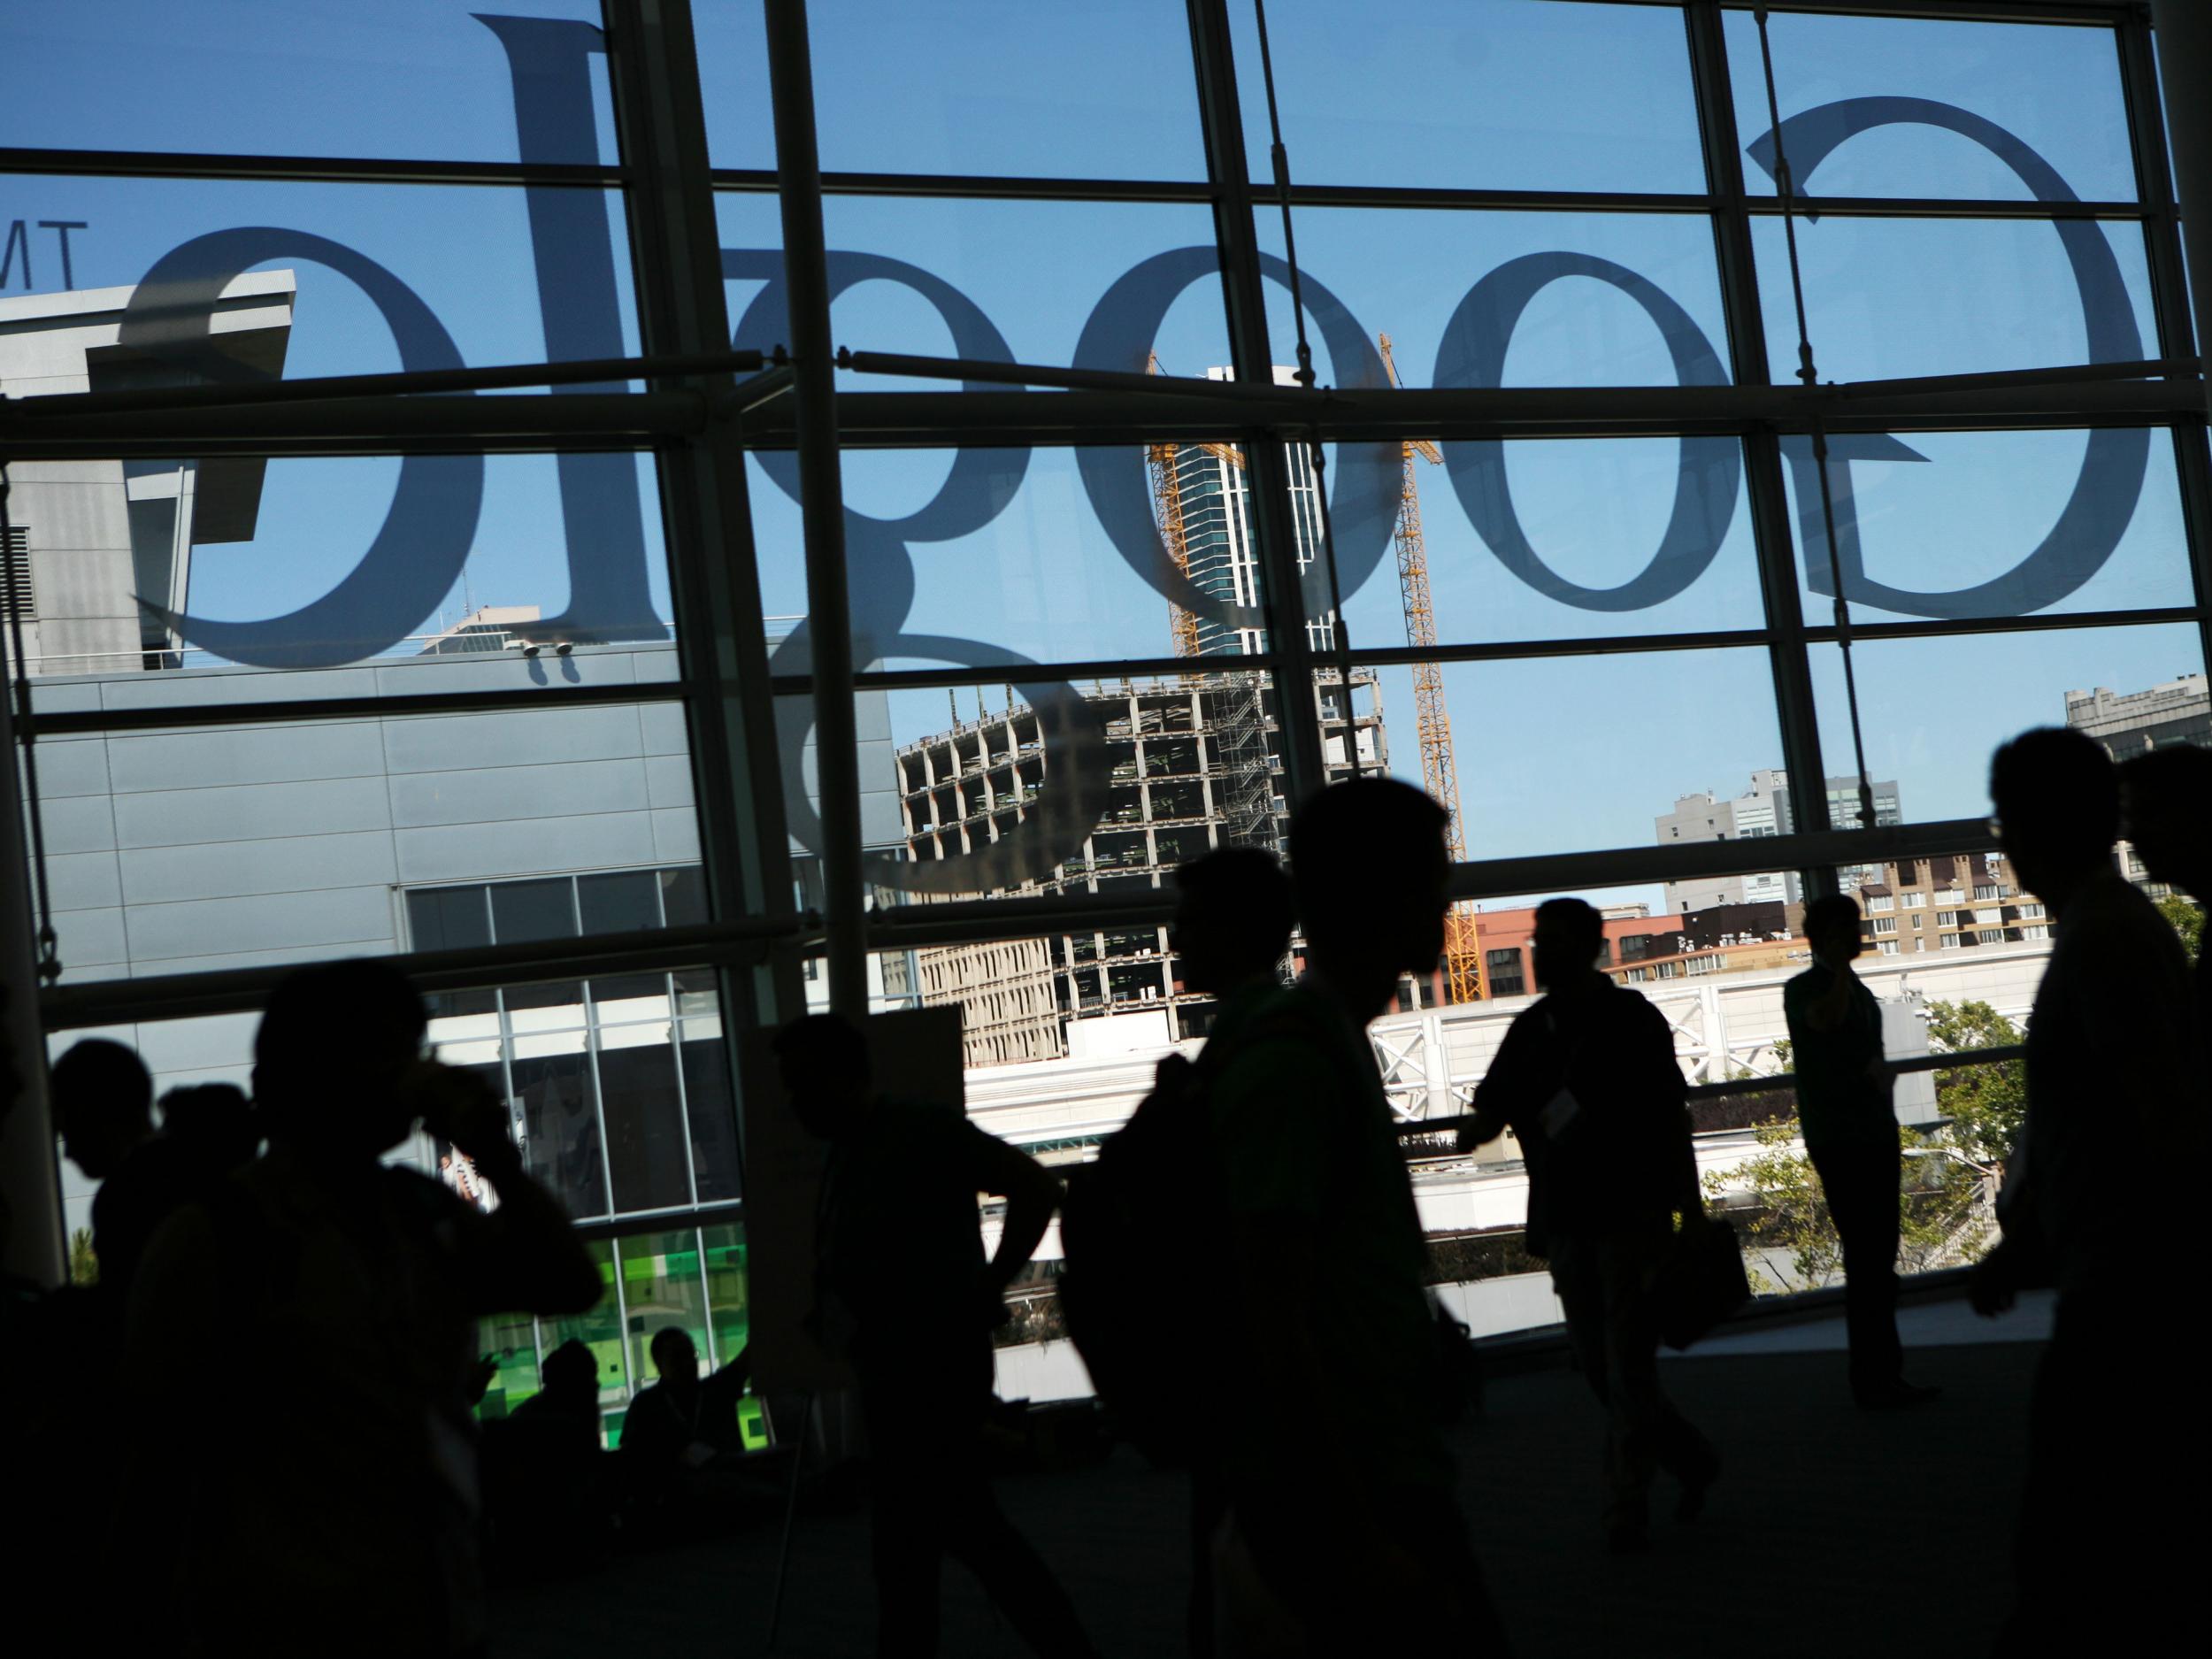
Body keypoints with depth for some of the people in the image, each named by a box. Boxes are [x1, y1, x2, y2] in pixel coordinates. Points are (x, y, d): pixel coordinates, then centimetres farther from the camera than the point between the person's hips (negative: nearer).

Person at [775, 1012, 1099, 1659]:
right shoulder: (846, 1156, 13)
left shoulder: (923, 1131, -12)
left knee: (905, 1544, -6)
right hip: (894, 1369, 9)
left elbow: (1036, 1188, -16)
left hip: (937, 1364, -9)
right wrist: (829, 1319, 7)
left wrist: (987, 1290, -15)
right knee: (970, 1529, 12)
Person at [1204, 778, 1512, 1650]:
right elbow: (1275, 1319, -20)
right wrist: (1356, 1538, -21)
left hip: (1390, 1478, 9)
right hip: (1348, 1505, -9)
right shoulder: (1293, 1059, -17)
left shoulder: (1332, 1041, 13)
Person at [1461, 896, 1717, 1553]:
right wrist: (1478, 1129, -17)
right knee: (1597, 1364, 10)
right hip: (1564, 1218, 6)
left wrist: (1690, 1206, -8)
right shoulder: (1530, 1028, 9)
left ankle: (1626, 1510, -1)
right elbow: (1494, 1104, 7)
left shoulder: (1631, 1019, -5)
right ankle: (1690, 1458, 29)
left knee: (1627, 1364, -6)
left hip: (1630, 1210, -6)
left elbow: (1672, 1115, -5)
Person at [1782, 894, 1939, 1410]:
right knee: (1865, 1256, -11)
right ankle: (1873, 1379, -10)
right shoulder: (1803, 989, -7)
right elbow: (1826, 1019, -32)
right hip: (1837, 1139, -8)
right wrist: (1839, 964, -26)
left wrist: (1880, 1070, 15)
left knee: (1879, 1256, 10)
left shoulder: (1860, 991, 17)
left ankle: (1886, 1374, 17)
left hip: (1876, 1135, 8)